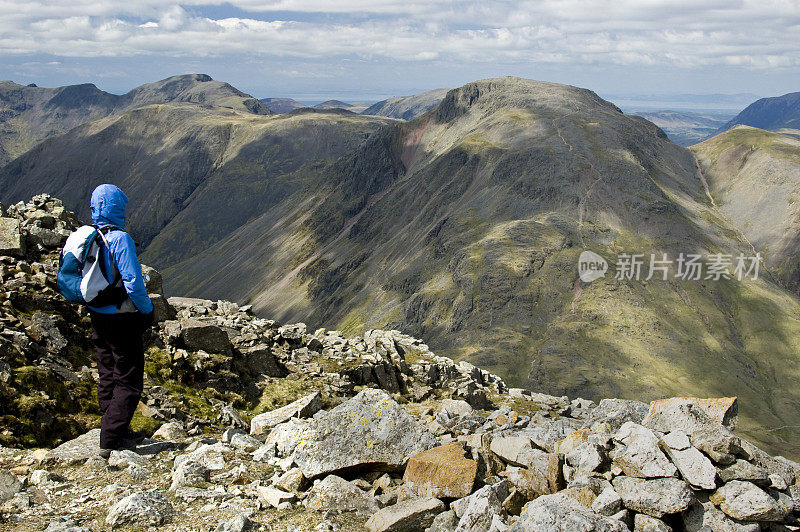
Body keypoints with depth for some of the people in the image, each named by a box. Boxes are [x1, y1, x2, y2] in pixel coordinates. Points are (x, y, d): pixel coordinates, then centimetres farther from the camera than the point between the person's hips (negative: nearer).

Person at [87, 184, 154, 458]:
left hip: (97, 316, 8)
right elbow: (133, 283, -22)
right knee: (128, 381, 1)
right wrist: (147, 309, -7)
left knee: (107, 376, 18)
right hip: (122, 318, -8)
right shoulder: (120, 239, -20)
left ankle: (116, 432, 30)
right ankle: (110, 441, 1)